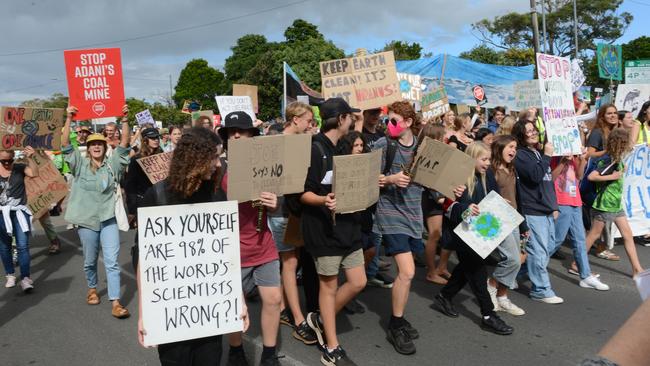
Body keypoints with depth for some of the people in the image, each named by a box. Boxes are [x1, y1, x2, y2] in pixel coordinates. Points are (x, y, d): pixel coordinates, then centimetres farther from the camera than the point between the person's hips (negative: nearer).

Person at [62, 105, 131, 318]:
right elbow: (65, 145, -9)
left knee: (112, 262, -5)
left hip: (108, 220, 0)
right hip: (86, 220, 0)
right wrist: (69, 118, -17)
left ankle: (116, 303, -5)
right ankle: (92, 289, 41)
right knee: (90, 261, 15)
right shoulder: (80, 165, 0)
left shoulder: (112, 164, 2)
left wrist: (125, 119, -15)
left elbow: (124, 143, -5)